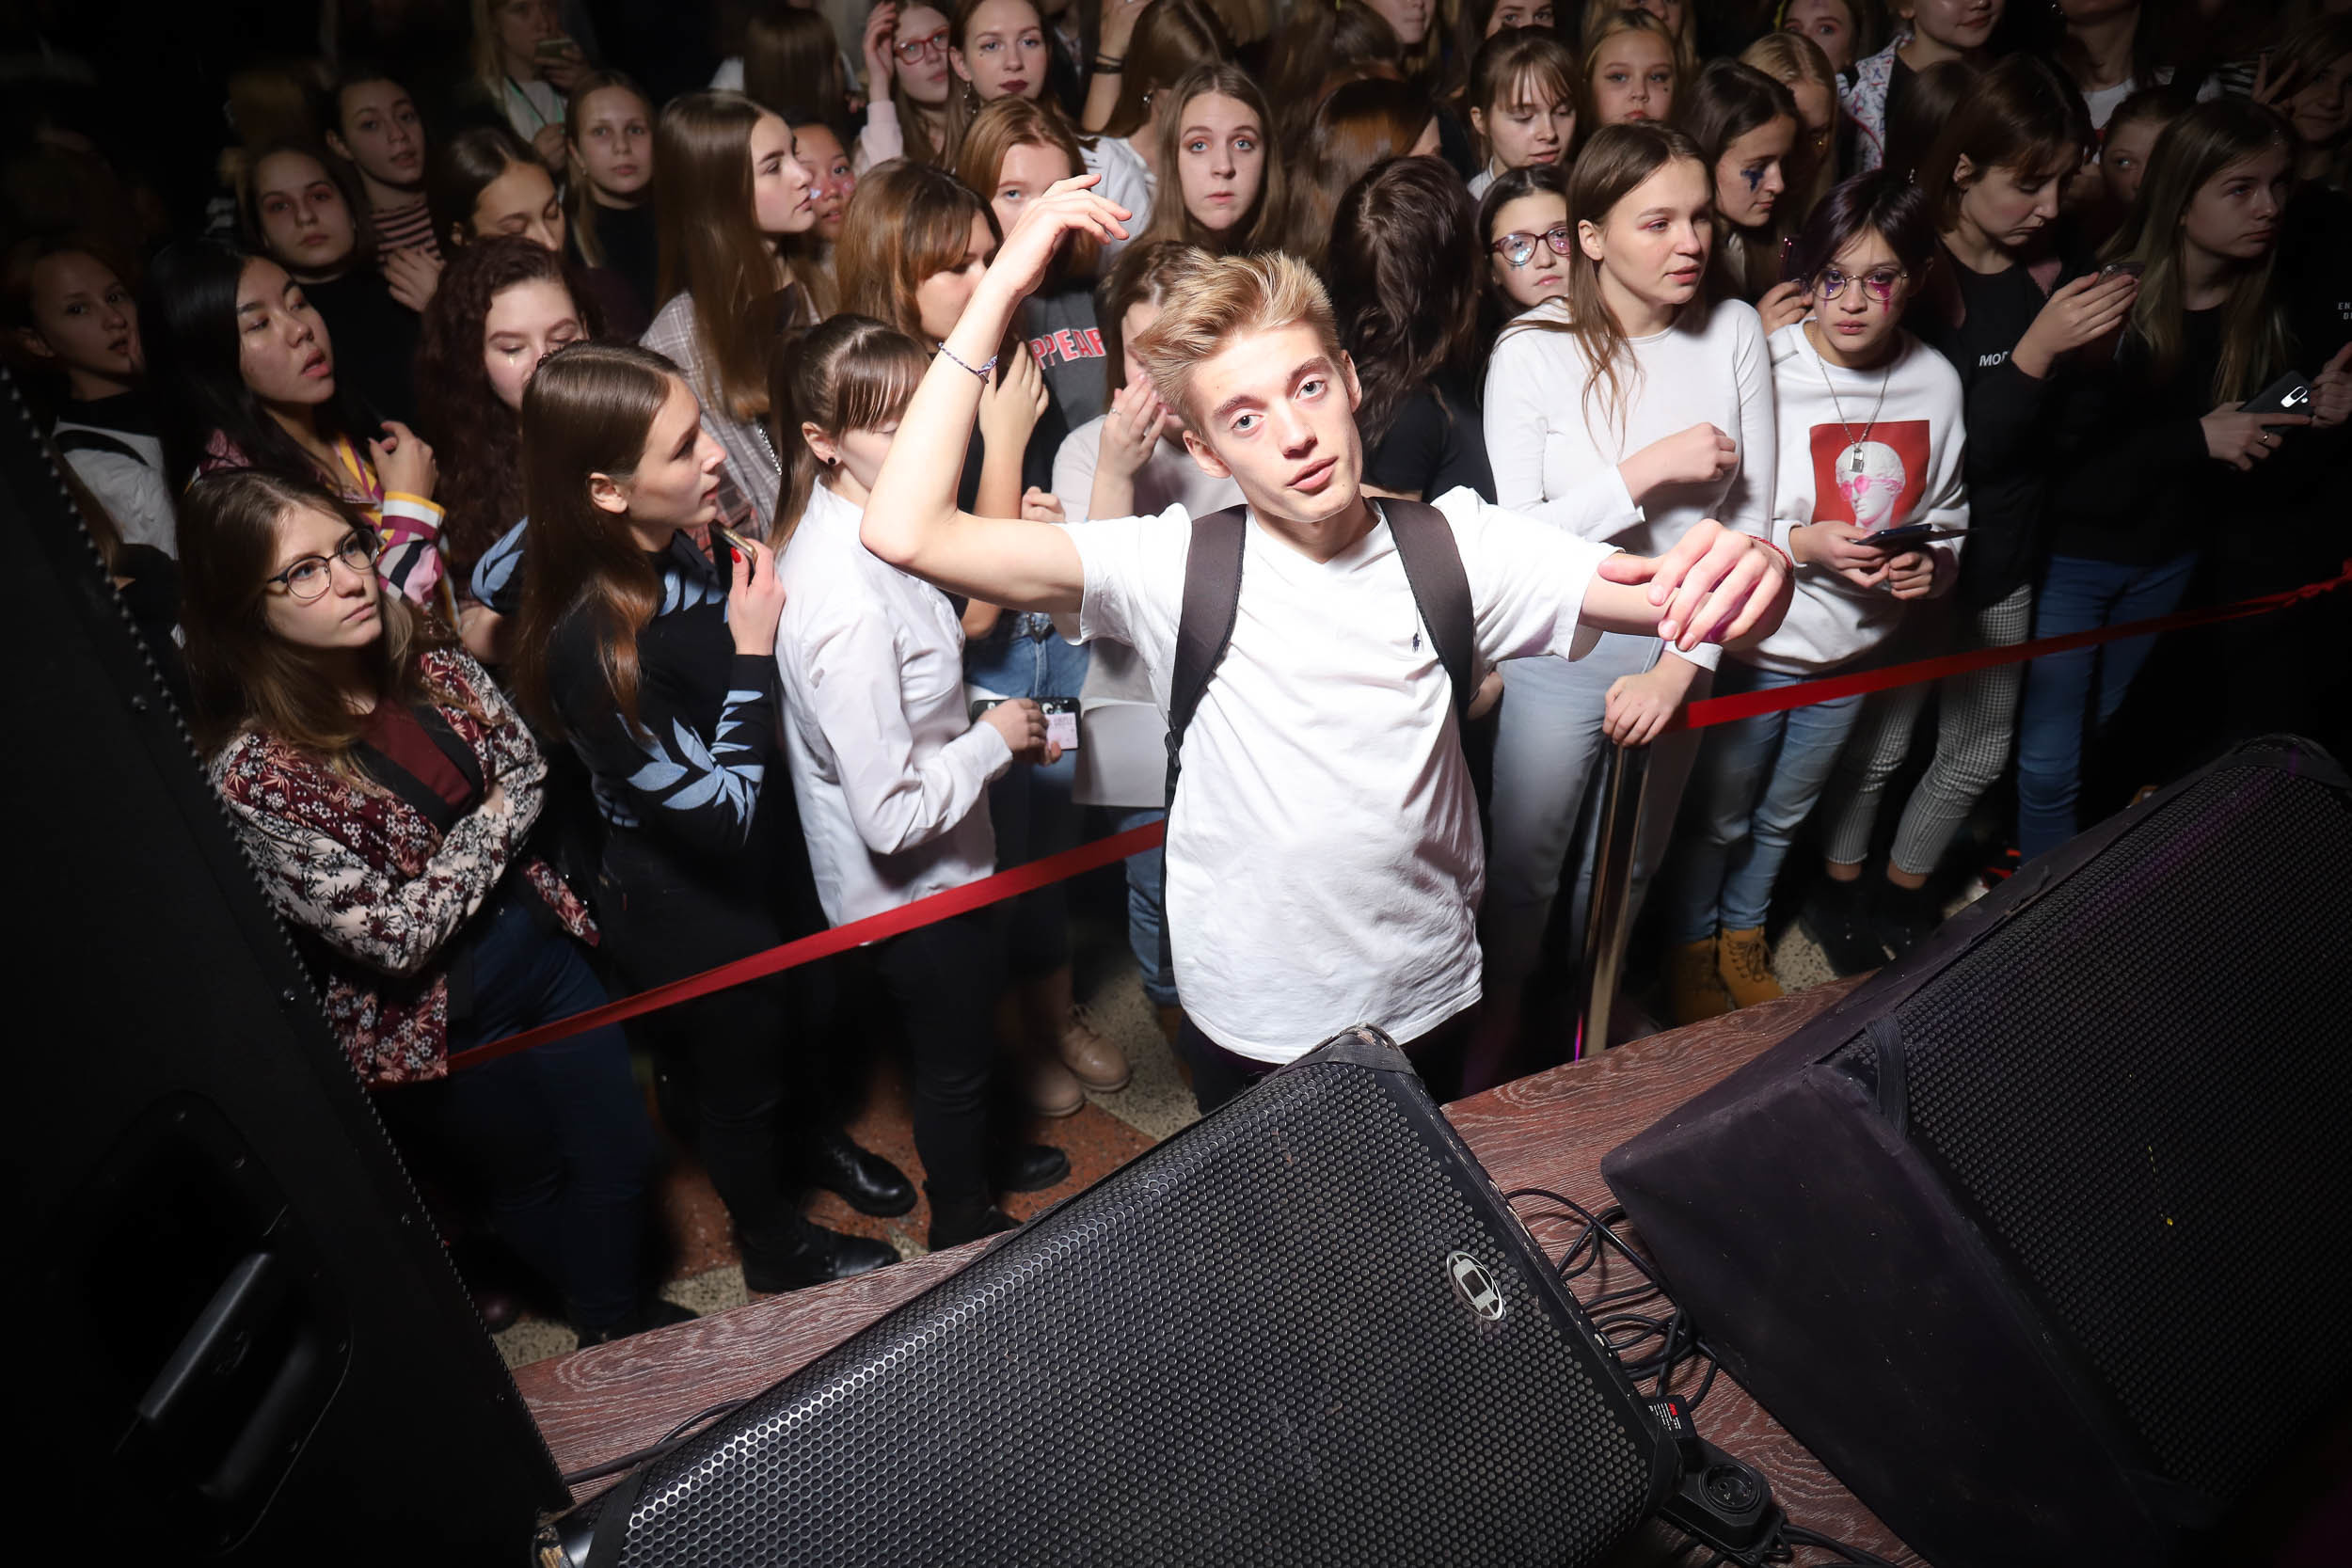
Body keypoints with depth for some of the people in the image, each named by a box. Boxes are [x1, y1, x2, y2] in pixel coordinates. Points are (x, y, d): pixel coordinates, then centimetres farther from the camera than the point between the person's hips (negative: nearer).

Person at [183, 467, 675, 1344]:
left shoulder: (427, 660, -9)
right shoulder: (252, 775, -26)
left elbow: (528, 773, -1)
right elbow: (393, 937, -24)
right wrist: (493, 826, -16)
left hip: (540, 944, 5)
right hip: (439, 1021, -4)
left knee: (620, 1151, 16)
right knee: (529, 1177, 20)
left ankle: (630, 1308, 46)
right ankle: (610, 1325, 49)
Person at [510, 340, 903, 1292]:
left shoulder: (683, 550, -13)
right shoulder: (594, 650, -36)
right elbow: (724, 814, -31)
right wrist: (752, 653, -31)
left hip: (758, 865, 7)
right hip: (692, 917, -7)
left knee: (792, 1021, 32)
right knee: (738, 1081, 20)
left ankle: (818, 1140, 63)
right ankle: (777, 1252, 49)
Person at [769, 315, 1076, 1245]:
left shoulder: (849, 529, -7)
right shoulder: (848, 603, -36)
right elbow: (891, 813, -33)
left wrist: (993, 731, 1)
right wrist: (992, 741, -20)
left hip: (926, 870, 8)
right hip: (911, 883, -8)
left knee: (963, 1025, 32)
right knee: (953, 1052, 18)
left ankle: (975, 1155, 60)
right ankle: (964, 1221, 46)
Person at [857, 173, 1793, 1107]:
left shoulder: (1454, 544, -11)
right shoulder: (1172, 566, -17)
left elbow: (1671, 594, -15)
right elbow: (906, 533, -27)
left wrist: (1747, 571, -41)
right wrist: (1002, 286, -26)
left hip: (1426, 1006, 2)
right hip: (1250, 1030, -1)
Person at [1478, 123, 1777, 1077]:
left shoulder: (1733, 331, -5)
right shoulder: (1533, 352, -14)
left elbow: (1750, 518, -5)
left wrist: (1683, 664, -10)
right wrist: (1649, 470, -24)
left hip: (1680, 645, 4)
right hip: (1560, 649, -3)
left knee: (1633, 860, 21)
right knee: (1523, 862, 8)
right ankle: (1499, 1016, 37)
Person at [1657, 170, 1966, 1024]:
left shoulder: (1936, 381, -3)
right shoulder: (1761, 368, -18)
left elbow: (1945, 508, 11)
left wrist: (1935, 561, -10)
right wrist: (1801, 543, -26)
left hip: (1856, 647, 5)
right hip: (1754, 642, -5)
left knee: (1783, 813, 24)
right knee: (1717, 816, 11)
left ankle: (1744, 937, 47)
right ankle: (1689, 952, 35)